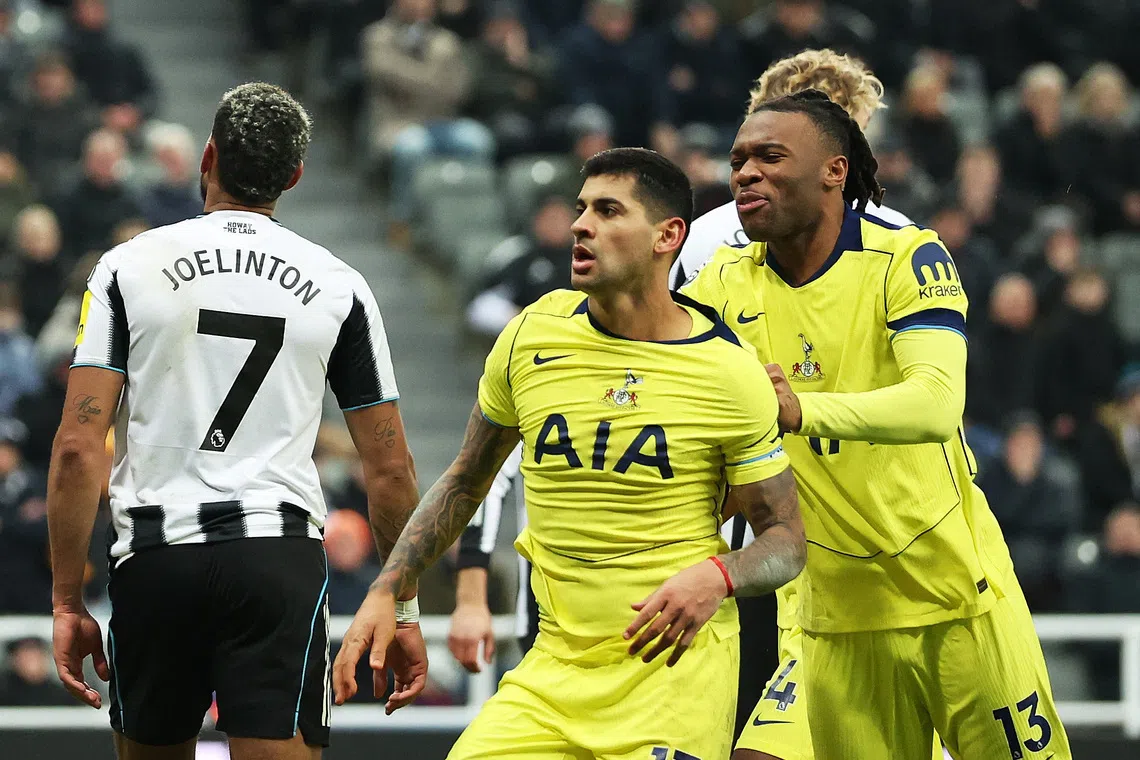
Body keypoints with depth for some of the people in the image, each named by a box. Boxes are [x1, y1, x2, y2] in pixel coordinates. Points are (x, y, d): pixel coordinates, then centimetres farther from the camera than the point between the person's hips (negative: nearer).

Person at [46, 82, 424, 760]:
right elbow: (391, 468, 9)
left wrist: (68, 602, 1)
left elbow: (78, 448, -3)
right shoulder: (340, 285, 8)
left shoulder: (130, 266, 4)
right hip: (280, 550, 0)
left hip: (154, 558, 1)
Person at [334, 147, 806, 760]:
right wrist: (385, 593, 8)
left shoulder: (729, 373, -6)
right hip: (556, 664, 3)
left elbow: (786, 540, 1)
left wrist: (717, 577, -21)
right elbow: (463, 483, 17)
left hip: (678, 661, -3)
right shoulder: (531, 336, 3)